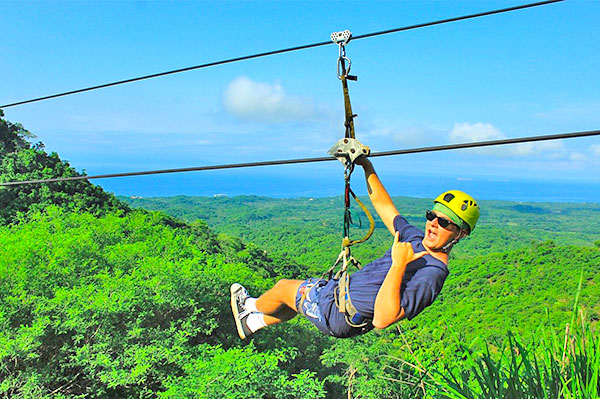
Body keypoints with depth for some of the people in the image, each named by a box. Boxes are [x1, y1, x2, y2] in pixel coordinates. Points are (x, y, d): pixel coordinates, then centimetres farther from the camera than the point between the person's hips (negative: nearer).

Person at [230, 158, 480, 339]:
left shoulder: (431, 274, -33)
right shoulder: (417, 239, -7)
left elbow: (382, 320, -42)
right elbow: (383, 205, 6)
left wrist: (399, 265, -45)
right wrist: (366, 165, 3)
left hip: (338, 313, -8)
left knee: (283, 288, 15)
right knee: (300, 291, 29)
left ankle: (250, 306, 51)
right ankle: (253, 323, 56)